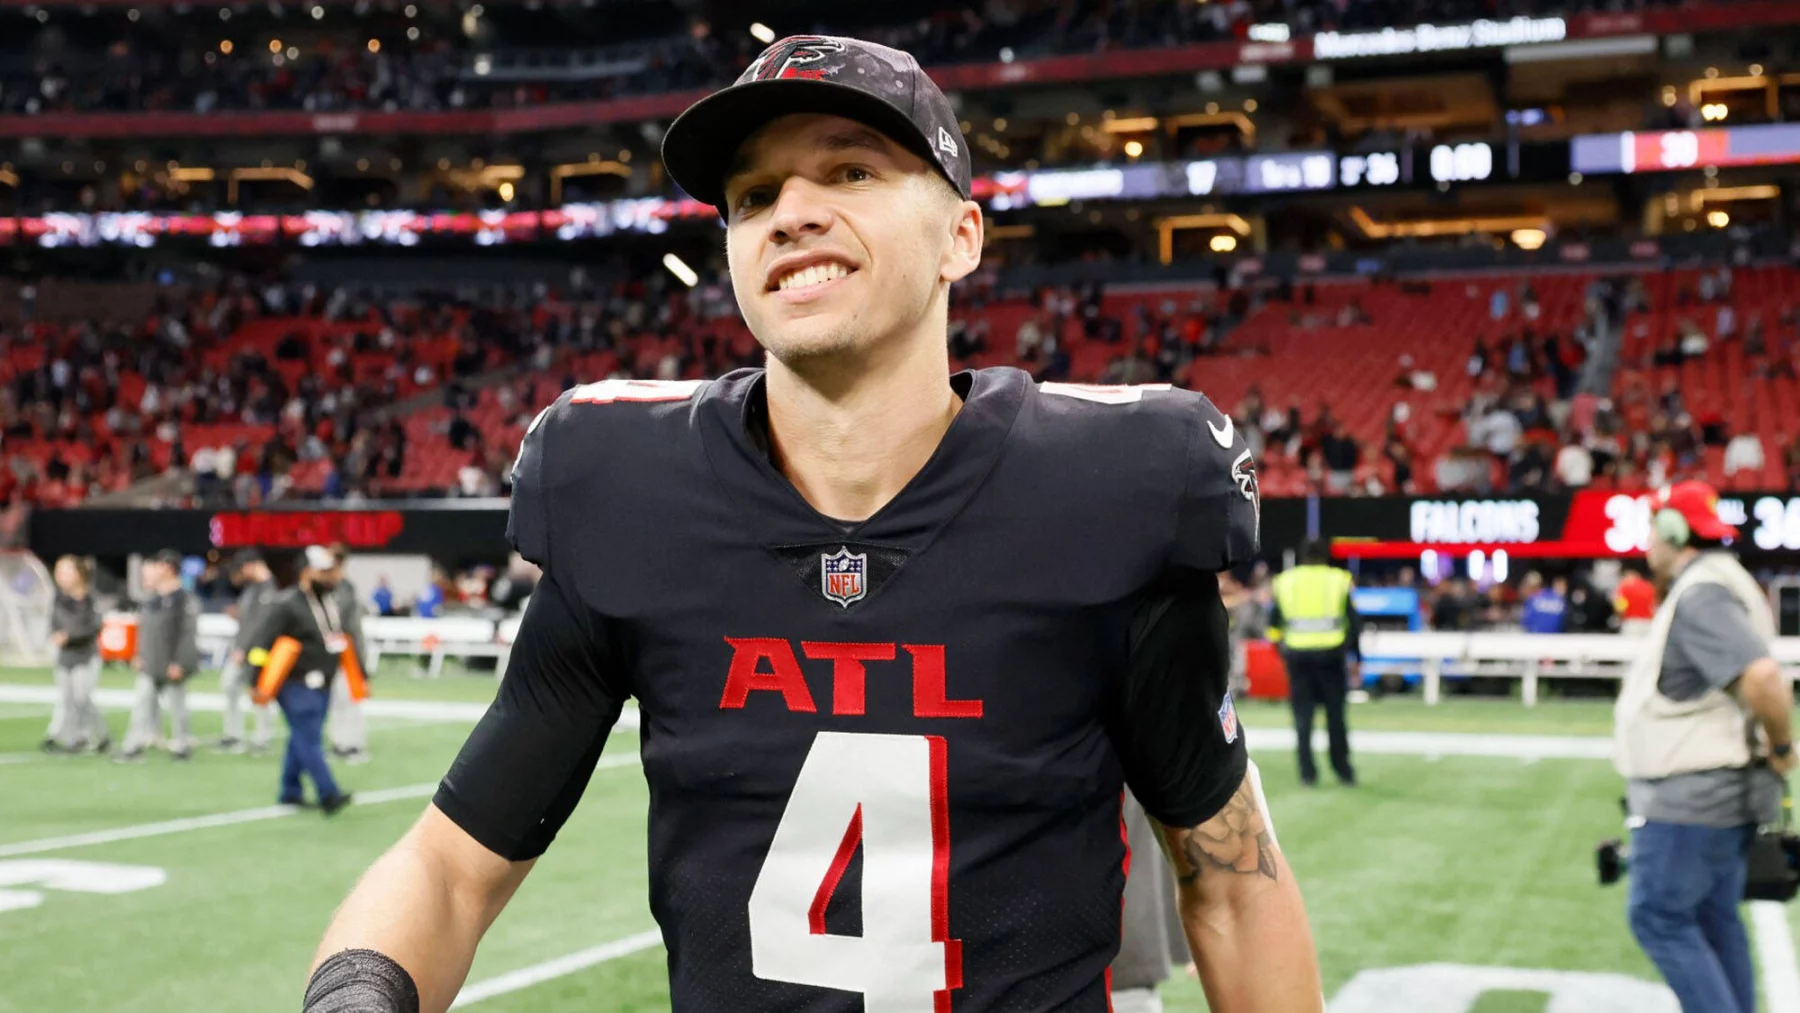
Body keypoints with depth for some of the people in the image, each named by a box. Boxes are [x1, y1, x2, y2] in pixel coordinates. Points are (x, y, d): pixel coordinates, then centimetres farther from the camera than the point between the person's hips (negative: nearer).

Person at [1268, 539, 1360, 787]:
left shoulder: (1285, 581, 8)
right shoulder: (1339, 580, 4)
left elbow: (1273, 623, 5)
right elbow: (1355, 623, 2)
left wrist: (1280, 646, 16)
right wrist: (1356, 659, 7)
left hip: (1297, 654, 1)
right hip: (1330, 654, -1)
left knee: (1303, 715, 6)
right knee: (1335, 714, 7)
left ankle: (1307, 772, 3)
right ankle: (1343, 771, 11)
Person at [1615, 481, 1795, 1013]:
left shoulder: (1699, 596, -20)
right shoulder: (1715, 585, 14)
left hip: (1689, 796, -10)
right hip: (1720, 791, 10)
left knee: (1658, 915, -4)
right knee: (1714, 920, 16)